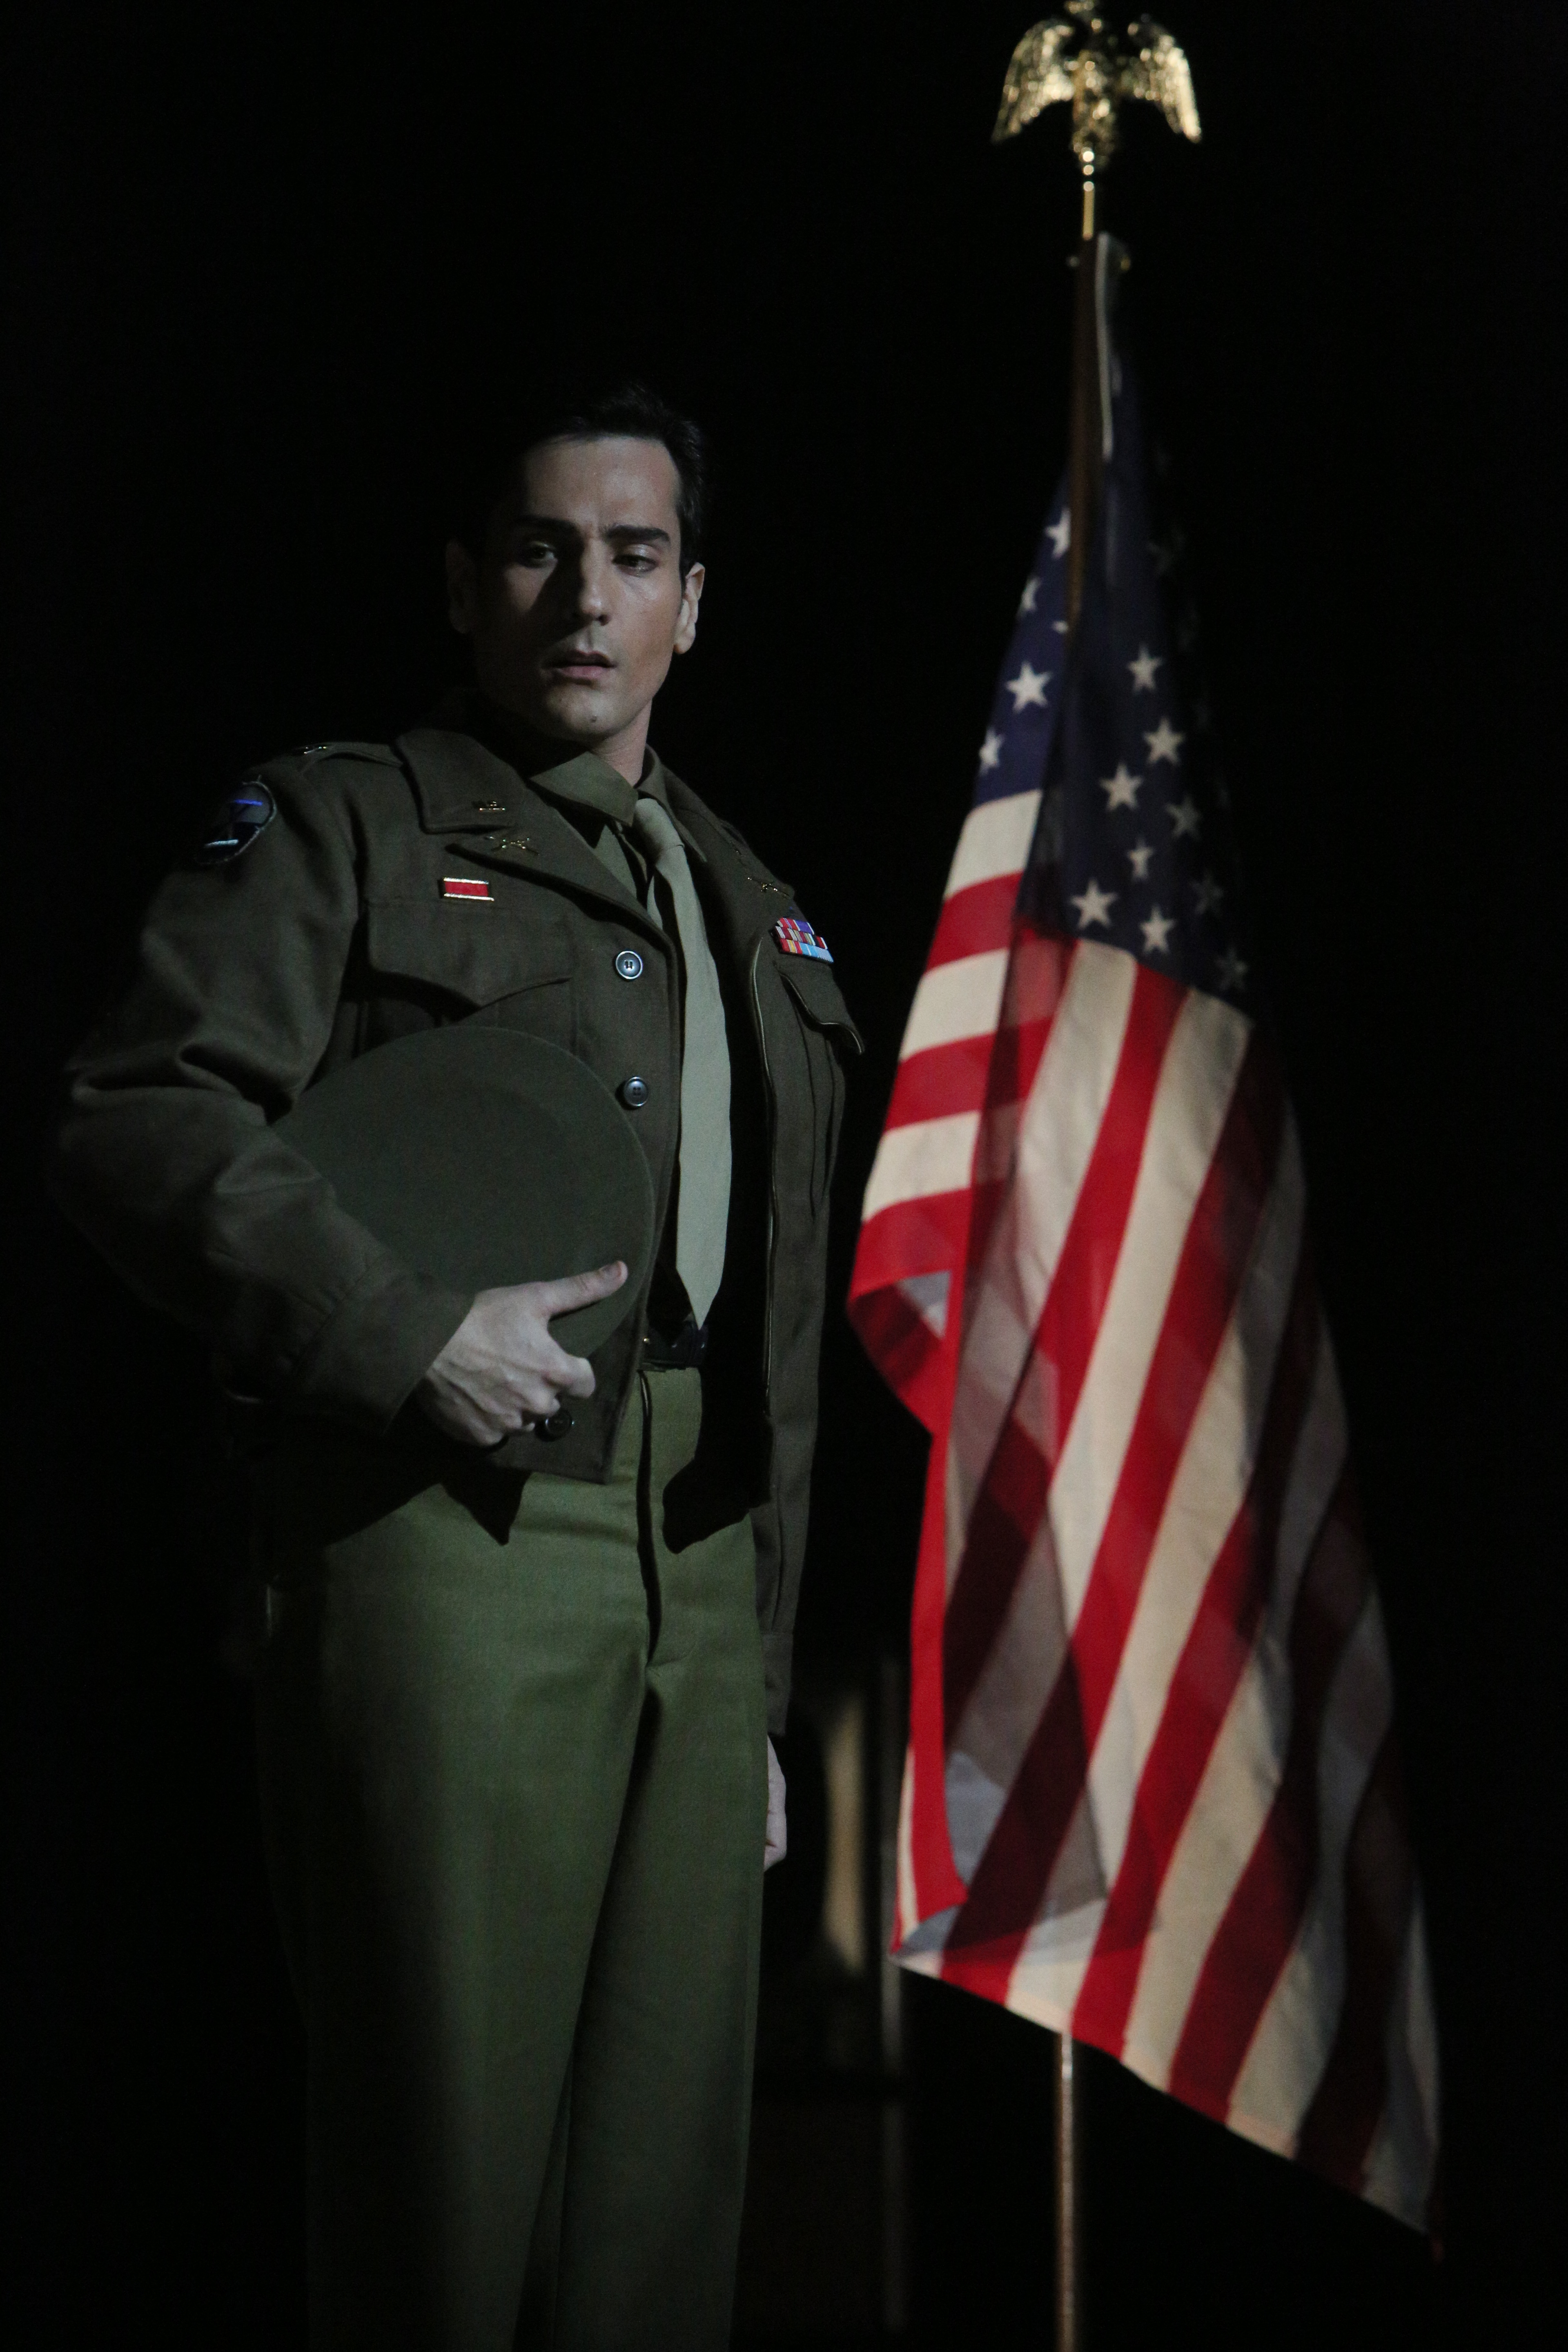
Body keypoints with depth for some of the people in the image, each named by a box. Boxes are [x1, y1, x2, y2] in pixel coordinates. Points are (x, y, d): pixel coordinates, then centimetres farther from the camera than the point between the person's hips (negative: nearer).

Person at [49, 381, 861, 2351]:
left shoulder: (750, 917, 24)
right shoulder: (349, 830, 4)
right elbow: (137, 1119, -10)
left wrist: (756, 1688, 22)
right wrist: (410, 1330, -19)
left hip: (696, 1583, 6)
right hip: (447, 1542, -6)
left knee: (662, 2187, 6)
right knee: (447, 2168, -8)